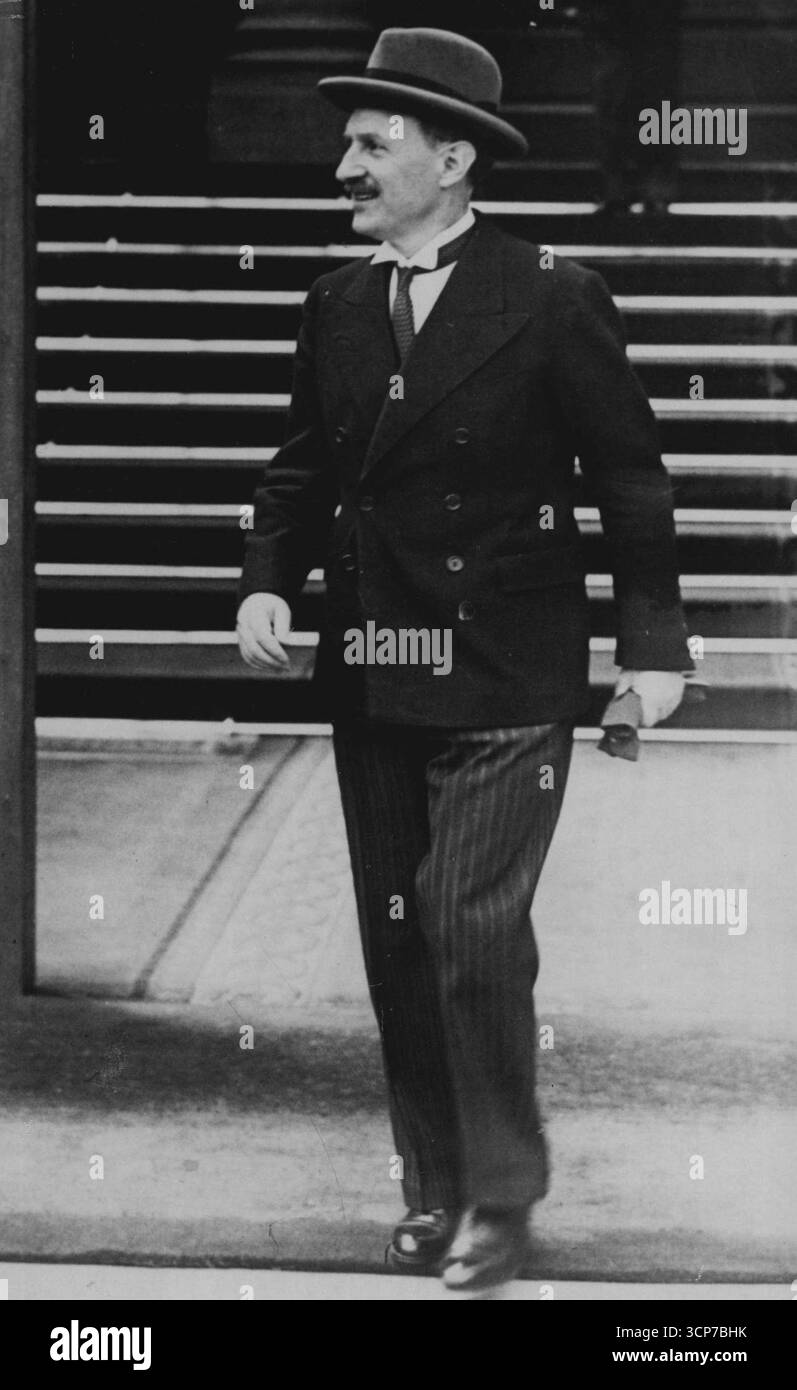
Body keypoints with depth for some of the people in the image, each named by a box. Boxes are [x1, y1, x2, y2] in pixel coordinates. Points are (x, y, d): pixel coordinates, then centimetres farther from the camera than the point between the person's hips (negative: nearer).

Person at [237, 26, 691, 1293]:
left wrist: (652, 641, -7)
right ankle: (435, 1187, 22)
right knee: (397, 939, 9)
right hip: (374, 676, 6)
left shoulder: (552, 300, -8)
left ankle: (501, 1200, 2)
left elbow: (627, 476, -4)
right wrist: (269, 580, -3)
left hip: (505, 683, -5)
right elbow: (304, 466, 14)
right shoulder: (338, 307, 7)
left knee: (472, 926, -12)